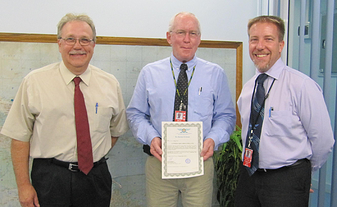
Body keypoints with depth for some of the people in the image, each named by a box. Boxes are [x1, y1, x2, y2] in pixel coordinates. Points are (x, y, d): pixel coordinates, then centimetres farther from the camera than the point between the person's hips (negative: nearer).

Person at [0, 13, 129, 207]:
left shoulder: (110, 84, 2)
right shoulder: (34, 82, -4)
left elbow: (117, 129, 13)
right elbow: (20, 138, -4)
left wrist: (96, 157, 1)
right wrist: (24, 186, -6)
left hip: (96, 178, 2)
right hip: (49, 180, -1)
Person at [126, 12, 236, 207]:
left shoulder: (216, 73, 5)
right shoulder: (149, 73, 5)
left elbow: (226, 115, 7)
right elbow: (135, 113, 7)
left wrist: (213, 138, -12)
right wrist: (151, 137, -11)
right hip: (158, 161, 0)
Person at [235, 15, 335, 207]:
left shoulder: (302, 85, -14)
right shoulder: (247, 88, 6)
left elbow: (323, 140, -9)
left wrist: (300, 173, 4)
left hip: (287, 183, -5)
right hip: (249, 176, 6)